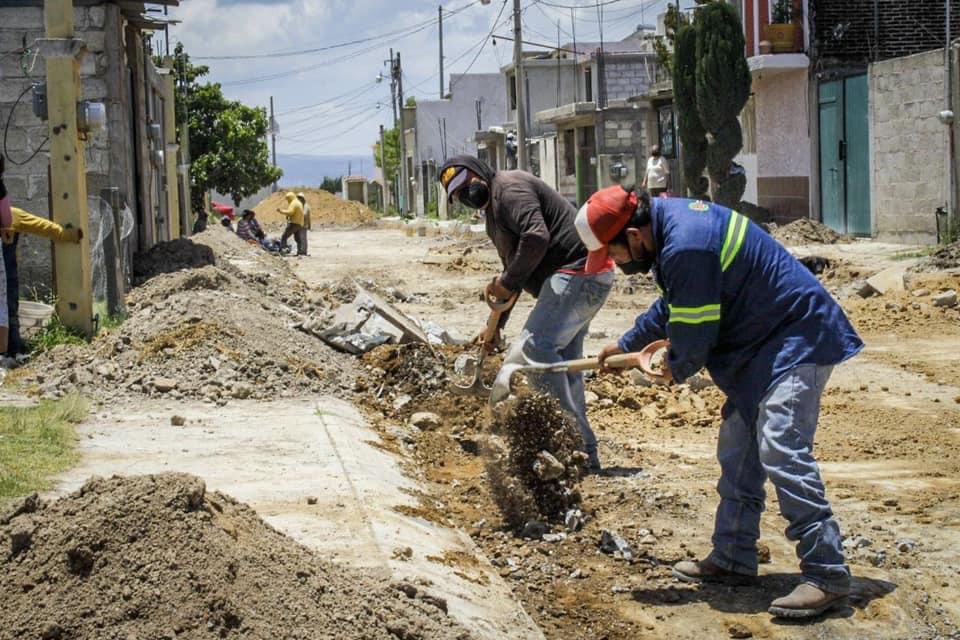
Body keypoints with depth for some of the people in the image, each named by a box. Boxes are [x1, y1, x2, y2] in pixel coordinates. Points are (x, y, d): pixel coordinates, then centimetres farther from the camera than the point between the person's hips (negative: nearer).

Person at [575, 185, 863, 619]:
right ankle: (733, 559, 21)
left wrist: (677, 369, 5)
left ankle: (827, 575, -17)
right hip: (766, 343, 11)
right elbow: (672, 306, 24)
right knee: (737, 451, 13)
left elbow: (692, 335, -18)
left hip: (797, 342, -11)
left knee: (781, 452, -18)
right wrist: (627, 345, 34)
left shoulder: (686, 249, -28)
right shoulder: (670, 216, 7)